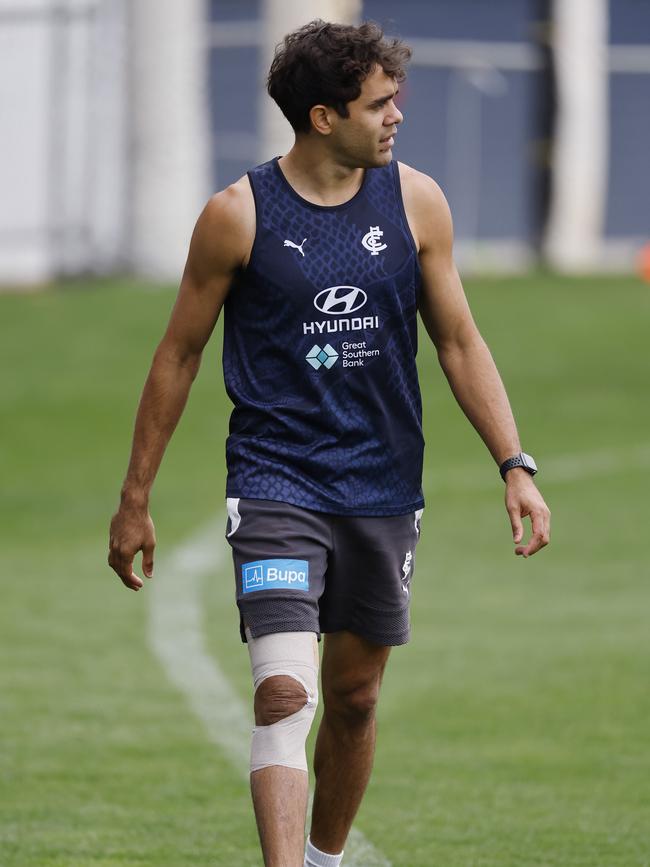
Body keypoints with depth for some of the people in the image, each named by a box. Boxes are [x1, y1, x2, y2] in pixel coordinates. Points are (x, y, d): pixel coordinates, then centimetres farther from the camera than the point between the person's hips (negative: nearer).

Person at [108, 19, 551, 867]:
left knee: (355, 696, 14)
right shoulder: (238, 216, -7)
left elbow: (459, 342, 9)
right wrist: (135, 500, 4)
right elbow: (178, 357, 2)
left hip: (382, 490, 4)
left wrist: (515, 465, 0)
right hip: (276, 484, -4)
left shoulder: (416, 203, 1)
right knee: (285, 695, -18)